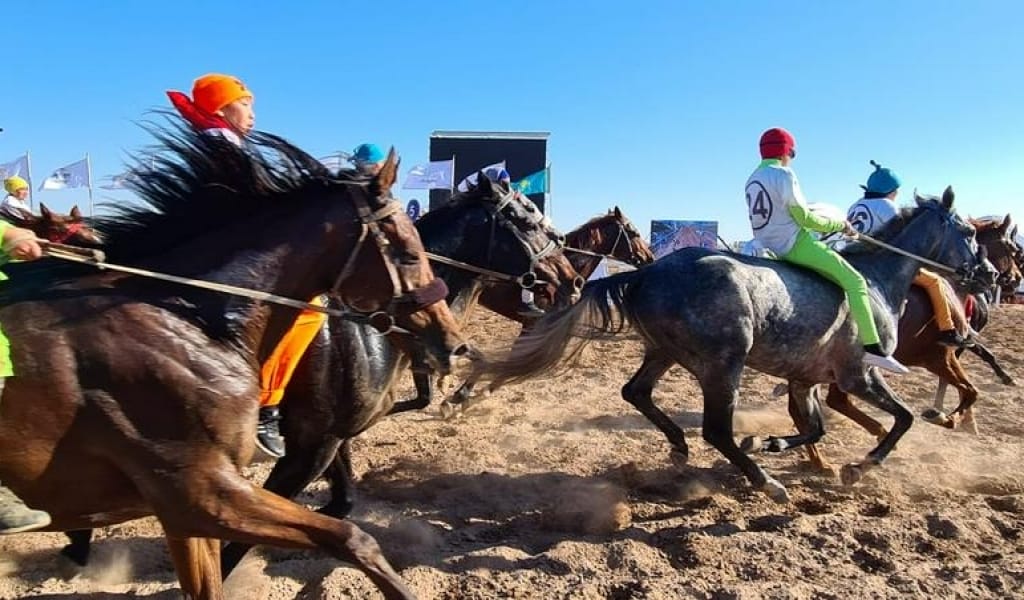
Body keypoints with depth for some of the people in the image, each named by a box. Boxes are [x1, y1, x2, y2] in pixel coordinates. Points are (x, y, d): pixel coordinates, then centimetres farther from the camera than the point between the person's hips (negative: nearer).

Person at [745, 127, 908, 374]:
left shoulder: (753, 180, 13)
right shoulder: (783, 174, -12)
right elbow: (804, 218, -14)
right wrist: (839, 225, -1)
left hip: (770, 248, 9)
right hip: (795, 244, -9)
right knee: (854, 281, -8)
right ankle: (872, 348, -15)